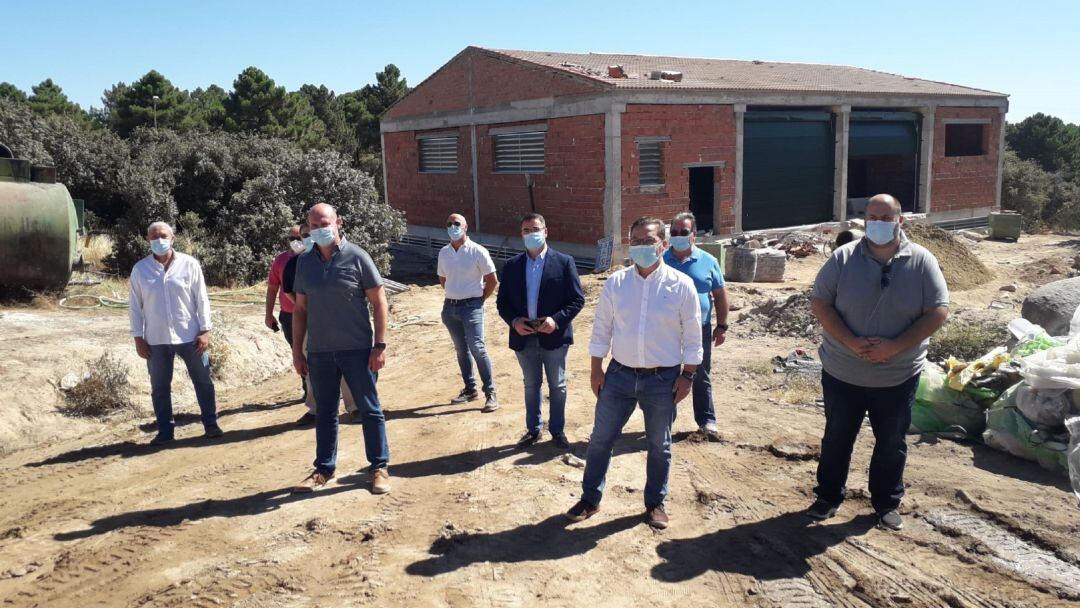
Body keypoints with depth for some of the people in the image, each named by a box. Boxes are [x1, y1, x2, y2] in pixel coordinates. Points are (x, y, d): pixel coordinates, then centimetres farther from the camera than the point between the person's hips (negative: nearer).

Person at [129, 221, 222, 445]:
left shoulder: (189, 264, -4)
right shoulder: (140, 269, 0)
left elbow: (201, 299, -2)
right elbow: (135, 306, 3)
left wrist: (204, 331, -6)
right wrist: (138, 338, 0)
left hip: (189, 336, -1)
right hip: (156, 340, 1)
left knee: (203, 381, 7)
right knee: (159, 387, 9)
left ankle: (210, 423, 22)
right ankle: (165, 430, 21)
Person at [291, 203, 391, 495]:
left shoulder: (356, 257, -6)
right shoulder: (305, 262, 5)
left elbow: (379, 302, -5)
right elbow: (300, 309, 11)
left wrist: (380, 345, -10)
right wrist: (297, 351, 8)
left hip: (358, 349, -3)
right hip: (319, 351, 4)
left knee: (370, 410, 6)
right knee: (324, 413, 13)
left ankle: (379, 467, 18)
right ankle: (324, 469, 26)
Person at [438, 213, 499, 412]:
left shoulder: (478, 251, -10)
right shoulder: (443, 253, 6)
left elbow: (492, 280, -5)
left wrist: (479, 300, -1)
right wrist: (454, 295, 13)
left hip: (471, 306, -5)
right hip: (450, 307, 6)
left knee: (477, 348, -12)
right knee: (461, 350, 12)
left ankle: (490, 393, -5)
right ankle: (470, 389, 24)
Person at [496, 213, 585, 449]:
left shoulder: (564, 262, -5)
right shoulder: (512, 266, 3)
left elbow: (577, 299, -6)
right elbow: (502, 302, 6)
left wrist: (556, 320, -19)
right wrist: (514, 321, -12)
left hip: (554, 336, -2)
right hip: (524, 337, 3)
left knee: (557, 386, 10)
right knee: (531, 385, 16)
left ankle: (558, 431, 25)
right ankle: (533, 429, 30)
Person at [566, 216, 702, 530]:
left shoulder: (681, 285, -7)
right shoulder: (615, 283, -2)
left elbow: (692, 336, -2)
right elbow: (601, 329, 3)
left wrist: (687, 375, -5)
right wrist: (596, 370, 2)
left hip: (663, 379, -1)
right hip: (619, 375, 2)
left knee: (659, 445, 13)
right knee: (600, 439, 8)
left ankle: (655, 504, 32)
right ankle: (590, 499, 26)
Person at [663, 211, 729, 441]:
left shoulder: (708, 261, -1)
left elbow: (720, 294, 5)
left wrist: (721, 326, 3)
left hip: (700, 329, 0)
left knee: (702, 377, 11)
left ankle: (706, 420, 22)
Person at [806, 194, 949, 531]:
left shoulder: (921, 261, -5)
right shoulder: (844, 258, -5)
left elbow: (938, 311, -7)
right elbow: (819, 302, -7)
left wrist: (895, 346, -19)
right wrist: (851, 342, -19)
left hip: (898, 377, 0)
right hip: (842, 374, 0)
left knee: (891, 444, 15)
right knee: (837, 439, 14)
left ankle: (887, 503, 34)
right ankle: (828, 497, 32)